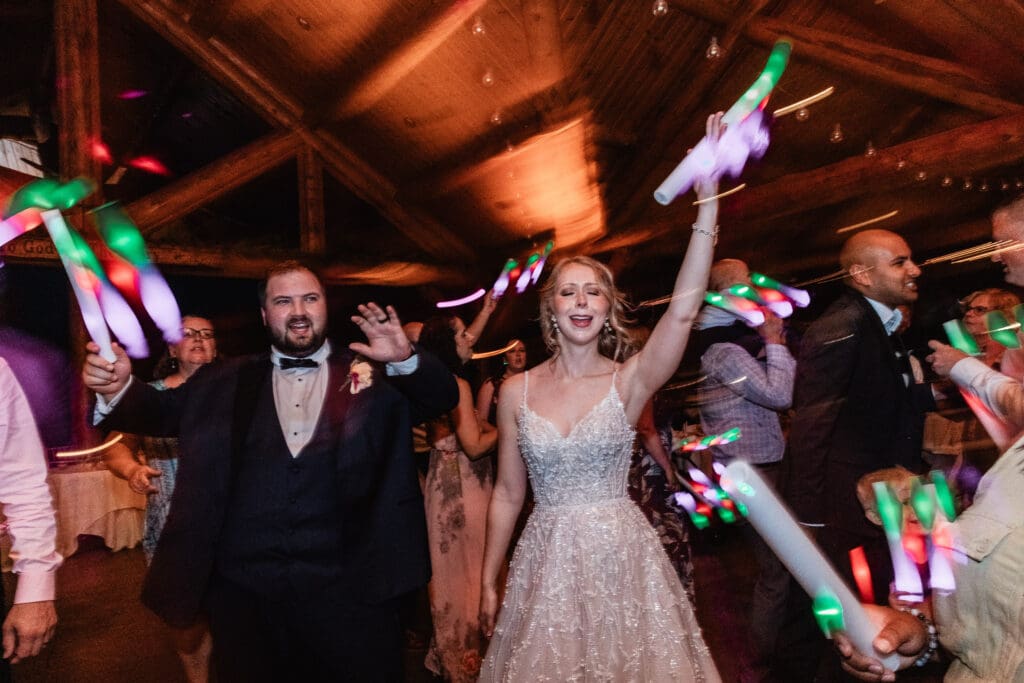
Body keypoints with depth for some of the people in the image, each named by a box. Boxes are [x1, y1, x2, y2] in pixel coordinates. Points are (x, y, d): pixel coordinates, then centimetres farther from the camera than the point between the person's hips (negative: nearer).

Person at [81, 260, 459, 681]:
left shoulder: (374, 378, 5)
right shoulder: (226, 384, 11)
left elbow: (442, 397, -3)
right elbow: (160, 410, 4)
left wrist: (406, 359, -24)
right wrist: (118, 387, -18)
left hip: (347, 591, -1)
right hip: (243, 591, 2)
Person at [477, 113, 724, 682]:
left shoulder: (629, 381, -7)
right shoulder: (517, 390, -2)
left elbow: (685, 308, -23)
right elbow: (508, 494, 4)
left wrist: (708, 200, -29)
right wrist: (489, 583, 8)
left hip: (620, 556, -1)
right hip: (545, 562, 1)